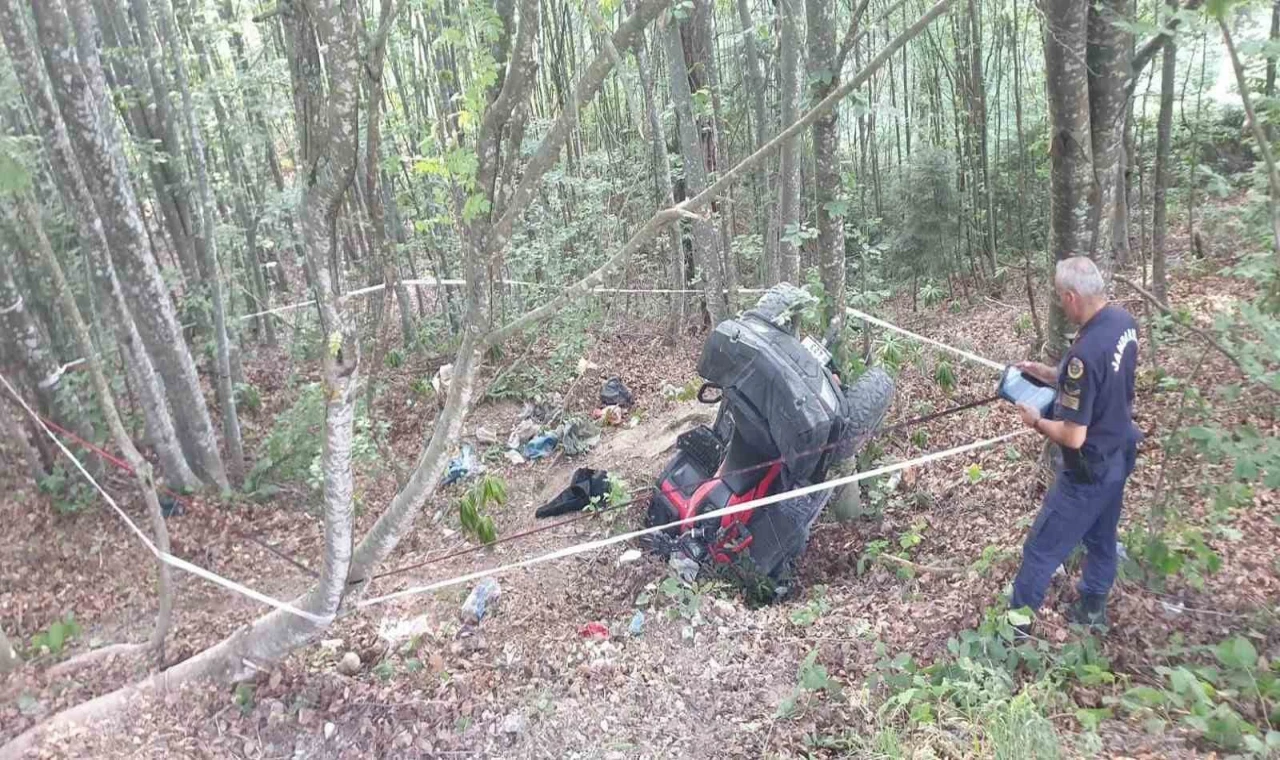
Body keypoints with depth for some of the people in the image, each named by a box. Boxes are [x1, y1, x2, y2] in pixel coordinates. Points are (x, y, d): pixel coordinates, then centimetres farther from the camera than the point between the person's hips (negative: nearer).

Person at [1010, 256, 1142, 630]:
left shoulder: (1085, 352, -34)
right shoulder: (1123, 321, -6)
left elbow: (1074, 436, -29)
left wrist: (1037, 422, -11)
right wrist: (1042, 372, 6)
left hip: (1089, 471, -9)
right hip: (1118, 455, 9)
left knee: (1041, 549, 7)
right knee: (1101, 536, 26)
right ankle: (1092, 608, 45)